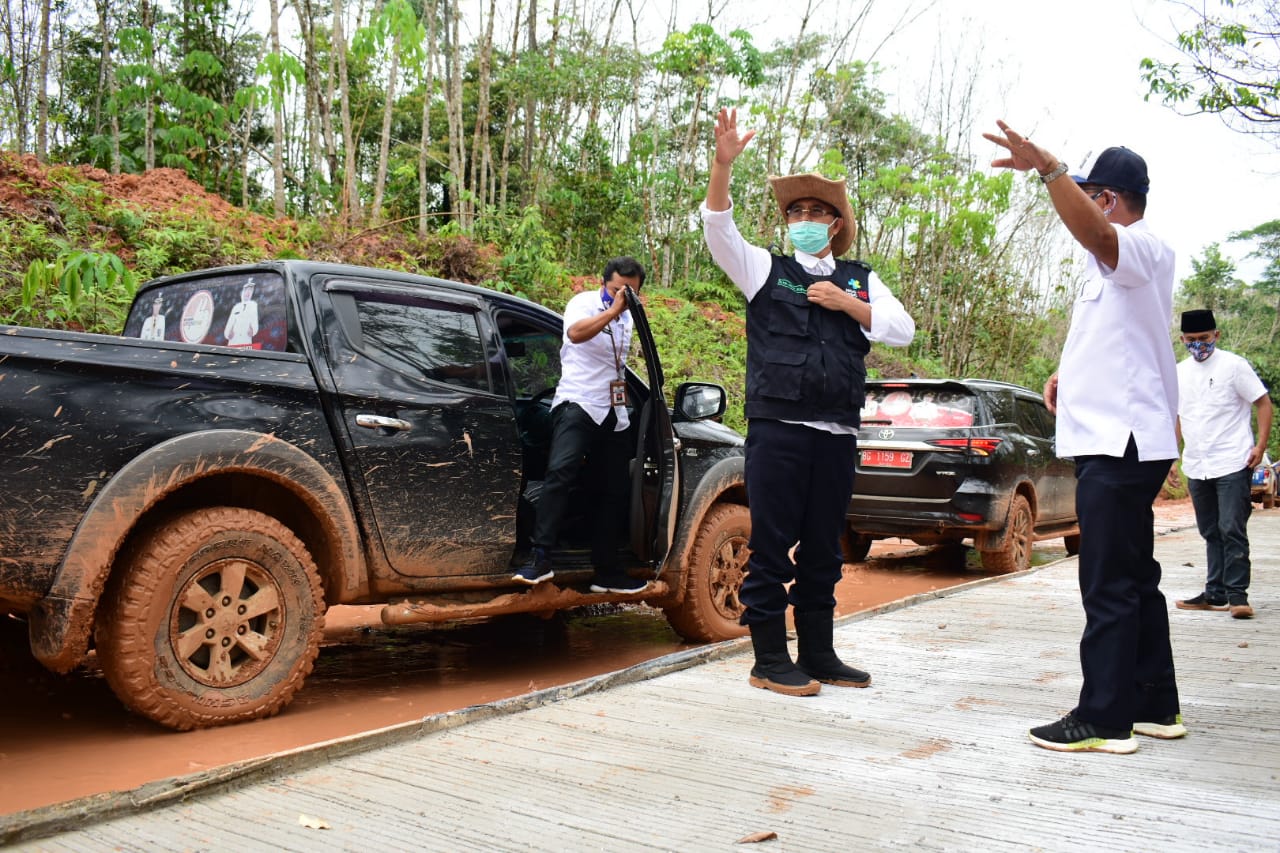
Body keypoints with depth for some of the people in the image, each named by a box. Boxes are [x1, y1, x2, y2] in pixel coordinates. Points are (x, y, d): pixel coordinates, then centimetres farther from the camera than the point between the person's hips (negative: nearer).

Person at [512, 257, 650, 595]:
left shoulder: (627, 318, 18)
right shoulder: (584, 303, -4)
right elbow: (575, 333, -28)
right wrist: (612, 310, -29)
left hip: (613, 415, 8)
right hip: (577, 405, -7)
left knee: (614, 493, 7)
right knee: (560, 472, -27)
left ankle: (606, 572, 14)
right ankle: (540, 559, -31)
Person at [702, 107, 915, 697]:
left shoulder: (859, 280, 17)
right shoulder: (766, 270, 9)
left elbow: (904, 330, 8)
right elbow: (718, 228, -6)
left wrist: (849, 305, -4)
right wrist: (723, 163, -18)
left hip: (838, 434, 4)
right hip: (777, 430, -3)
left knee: (822, 549, 11)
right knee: (771, 547, -2)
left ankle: (817, 654, 21)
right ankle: (770, 661, 6)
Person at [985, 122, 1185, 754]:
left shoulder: (1145, 249, -12)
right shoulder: (1114, 266, 20)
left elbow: (1094, 235, -36)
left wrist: (1048, 169, -49)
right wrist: (1067, 376, 16)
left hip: (1122, 445, -11)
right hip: (1113, 441, 11)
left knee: (1110, 587, -8)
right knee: (1133, 581, 15)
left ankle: (1104, 719, -2)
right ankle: (1155, 706, 24)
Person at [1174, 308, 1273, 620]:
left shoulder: (1233, 365, -4)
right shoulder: (1179, 373, 11)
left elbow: (1263, 403, -3)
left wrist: (1261, 445, -13)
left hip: (1232, 464, -6)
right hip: (1196, 468, 6)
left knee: (1231, 530, -9)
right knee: (1210, 533, 12)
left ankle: (1237, 593, -2)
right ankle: (1215, 594, 18)